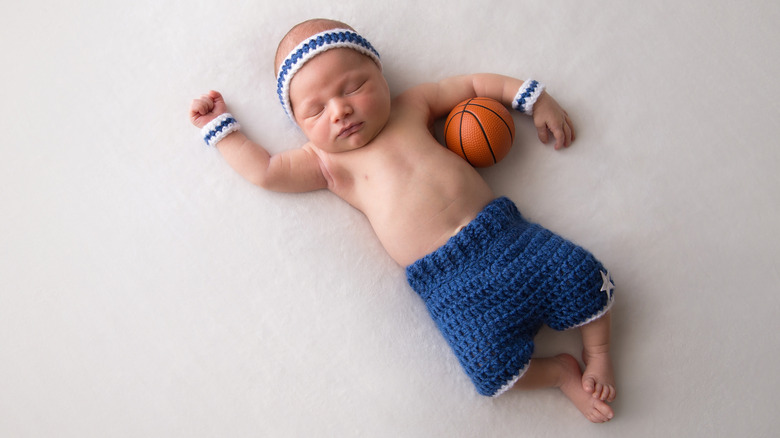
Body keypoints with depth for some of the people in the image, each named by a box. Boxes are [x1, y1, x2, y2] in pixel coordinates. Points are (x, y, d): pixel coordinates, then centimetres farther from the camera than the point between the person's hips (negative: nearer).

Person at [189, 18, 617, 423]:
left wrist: (535, 99, 14)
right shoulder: (327, 163, 8)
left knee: (582, 277, -7)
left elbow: (474, 83, 20)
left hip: (500, 231, 3)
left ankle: (597, 355, 20)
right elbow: (264, 170, 2)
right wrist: (219, 125, 13)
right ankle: (560, 372, 13)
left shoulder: (412, 104, 13)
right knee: (495, 367, -16)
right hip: (447, 279, -2)